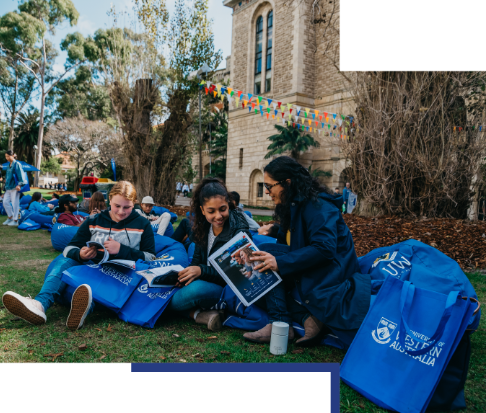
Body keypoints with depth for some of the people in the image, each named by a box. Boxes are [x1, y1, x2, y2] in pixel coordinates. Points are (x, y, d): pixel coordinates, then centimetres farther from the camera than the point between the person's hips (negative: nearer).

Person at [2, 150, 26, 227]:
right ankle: (10, 217, 21)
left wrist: (19, 184, -22)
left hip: (15, 187, -8)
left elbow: (20, 175, -14)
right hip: (8, 188, 9)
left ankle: (15, 220, -2)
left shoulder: (17, 164, -7)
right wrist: (6, 185, 22)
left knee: (15, 203, -6)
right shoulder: (8, 166, 16)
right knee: (5, 202, 8)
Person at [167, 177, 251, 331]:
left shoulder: (240, 231, -16)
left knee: (197, 289, -34)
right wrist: (186, 273, -14)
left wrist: (202, 271, -28)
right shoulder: (203, 227, 2)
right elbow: (197, 259, 9)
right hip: (206, 281, 6)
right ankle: (198, 314, -23)